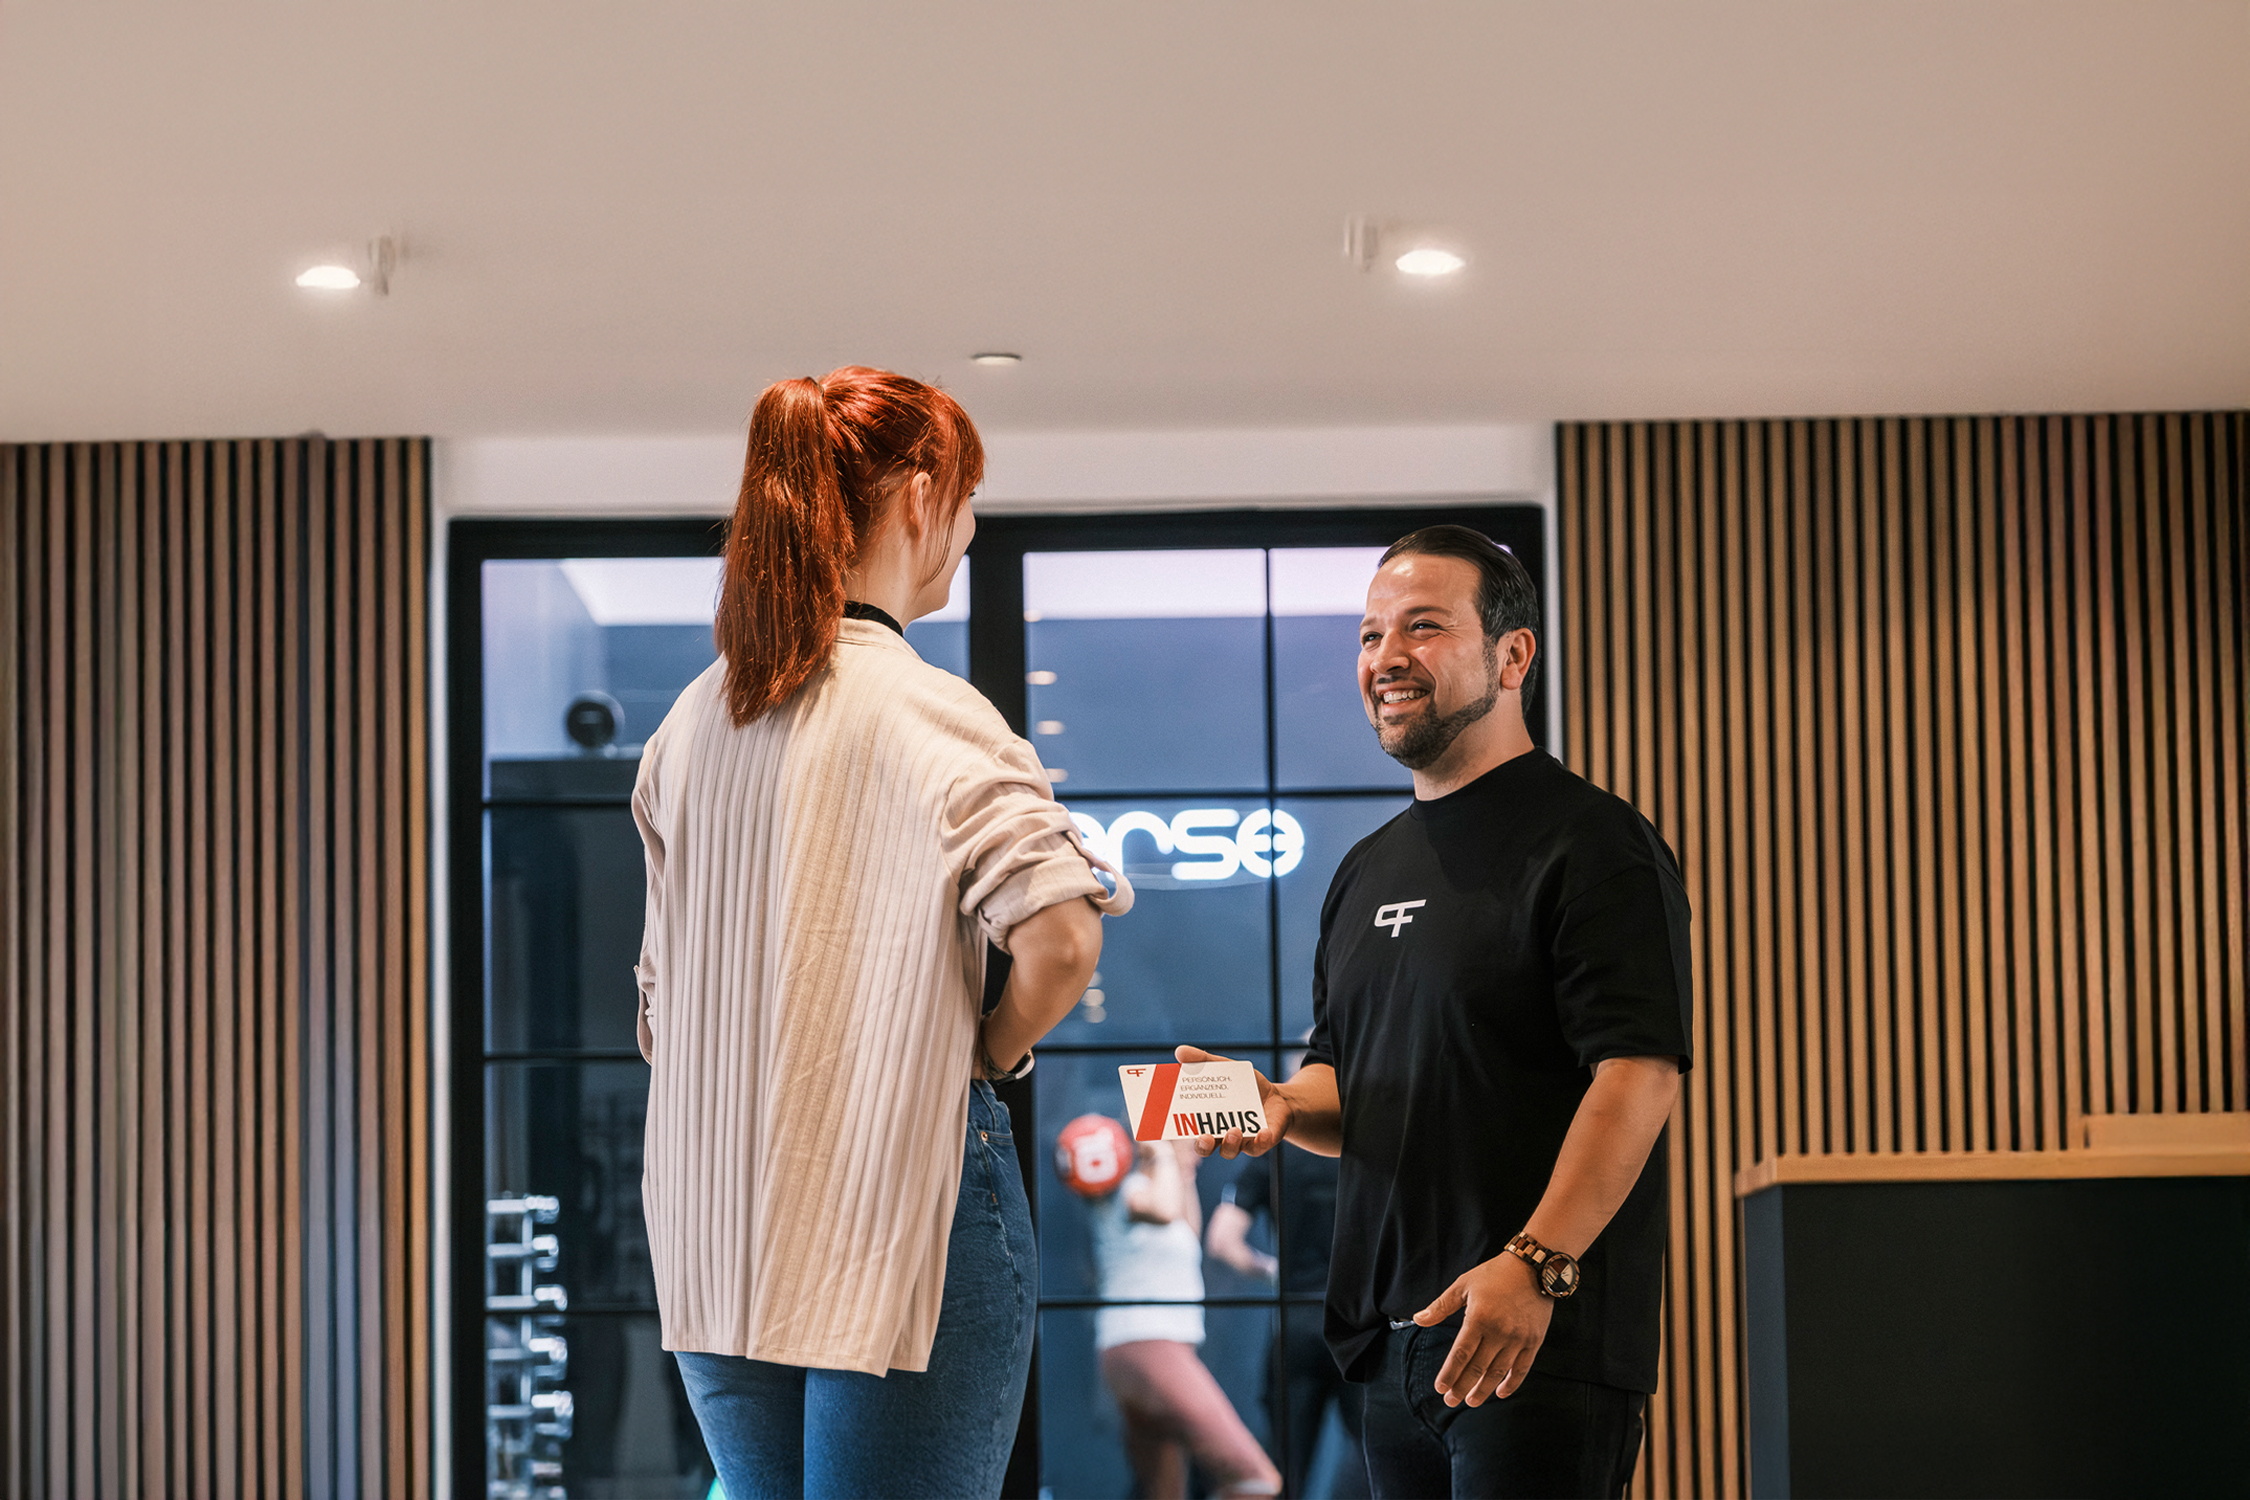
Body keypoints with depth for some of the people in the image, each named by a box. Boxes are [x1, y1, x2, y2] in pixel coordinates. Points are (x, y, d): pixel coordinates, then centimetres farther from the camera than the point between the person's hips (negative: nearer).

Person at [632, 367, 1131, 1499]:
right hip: (901, 1213, -6)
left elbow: (658, 993, 13)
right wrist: (996, 1051, -5)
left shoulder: (690, 722, 9)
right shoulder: (930, 717, -11)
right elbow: (1059, 937, -23)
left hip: (712, 1231, 7)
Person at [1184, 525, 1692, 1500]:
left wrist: (1535, 1264, -26)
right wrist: (1282, 1107, 3)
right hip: (1392, 1344, 8)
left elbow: (1638, 1075, -17)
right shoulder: (1368, 871, 18)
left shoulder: (1592, 844, -7)